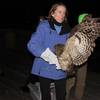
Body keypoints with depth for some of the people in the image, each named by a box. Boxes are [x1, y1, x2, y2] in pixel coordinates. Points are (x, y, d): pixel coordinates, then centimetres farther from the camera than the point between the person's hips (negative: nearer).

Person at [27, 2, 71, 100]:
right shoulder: (44, 26, -10)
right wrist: (50, 57, -28)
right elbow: (32, 45, -18)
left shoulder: (66, 31, 3)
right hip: (45, 69, -3)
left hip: (60, 70, 3)